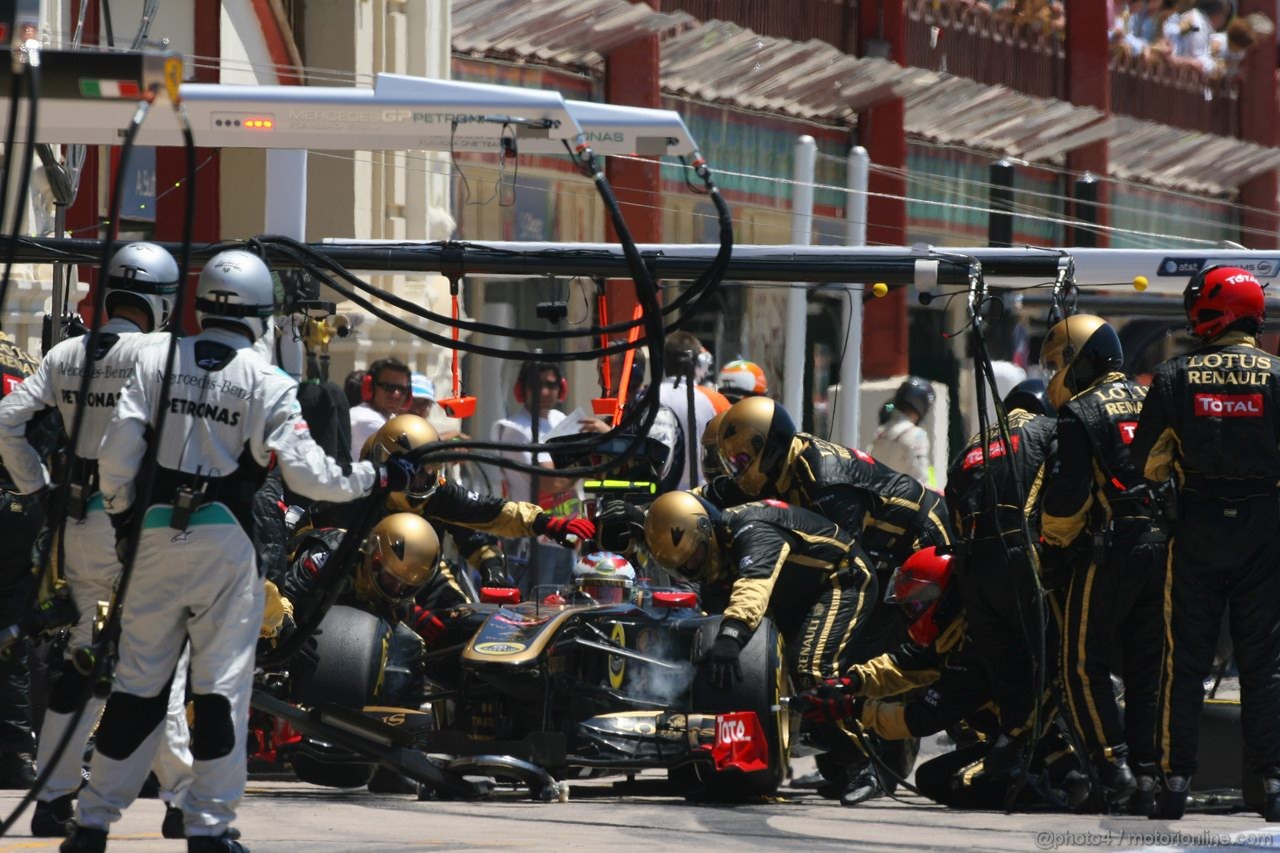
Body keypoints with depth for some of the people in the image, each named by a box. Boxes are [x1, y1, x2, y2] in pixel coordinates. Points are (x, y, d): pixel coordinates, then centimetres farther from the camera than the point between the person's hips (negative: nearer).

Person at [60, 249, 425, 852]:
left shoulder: (156, 361, 2)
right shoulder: (267, 383, -5)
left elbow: (117, 452, -1)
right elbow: (307, 473, -8)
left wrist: (121, 518, 15)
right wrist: (376, 477, 6)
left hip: (157, 532, 3)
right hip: (227, 542, -3)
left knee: (139, 678, 9)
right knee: (222, 683, 3)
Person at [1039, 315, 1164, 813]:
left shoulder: (1080, 414, -5)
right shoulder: (1148, 403, 15)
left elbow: (1066, 495, -12)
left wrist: (1053, 544, 4)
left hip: (1109, 549, -6)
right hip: (1162, 548, 6)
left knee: (1084, 664, 2)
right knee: (1147, 668, 10)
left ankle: (1112, 761, -9)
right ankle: (1148, 771, 7)